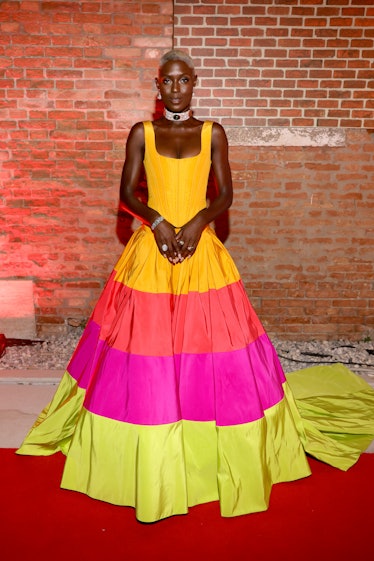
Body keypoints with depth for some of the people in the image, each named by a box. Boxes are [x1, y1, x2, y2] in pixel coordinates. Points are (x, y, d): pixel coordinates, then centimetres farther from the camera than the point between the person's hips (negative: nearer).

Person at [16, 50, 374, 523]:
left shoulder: (213, 133, 8)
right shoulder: (141, 133, 8)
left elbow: (225, 195, 3)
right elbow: (127, 194, 3)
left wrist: (198, 220, -15)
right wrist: (157, 222, -14)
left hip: (201, 251, 1)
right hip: (150, 251, 0)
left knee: (209, 340, 3)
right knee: (146, 346, 1)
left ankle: (212, 448, 26)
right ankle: (150, 459, 21)